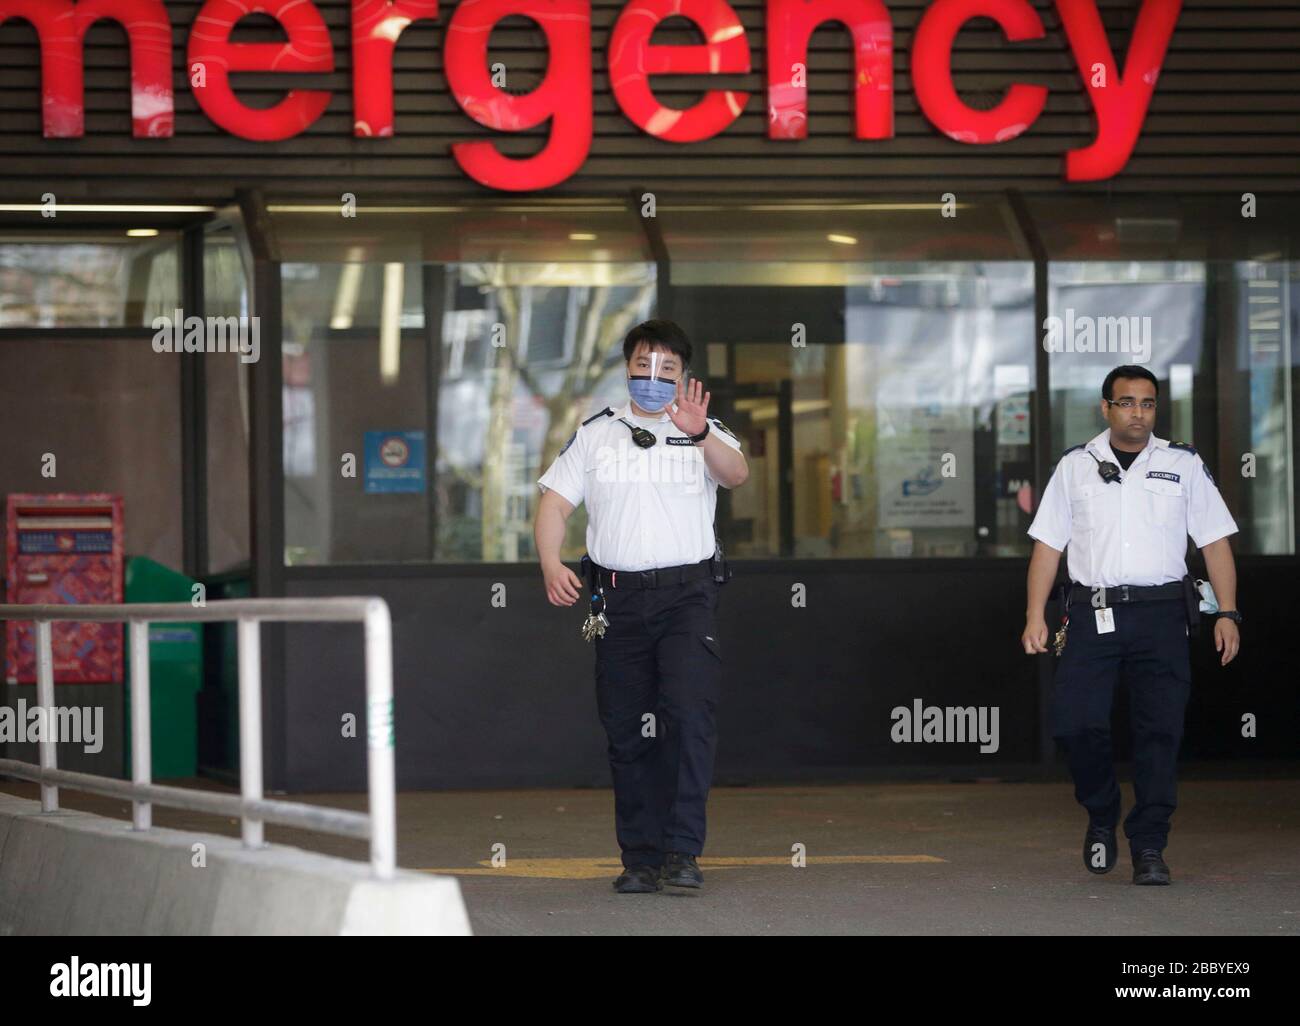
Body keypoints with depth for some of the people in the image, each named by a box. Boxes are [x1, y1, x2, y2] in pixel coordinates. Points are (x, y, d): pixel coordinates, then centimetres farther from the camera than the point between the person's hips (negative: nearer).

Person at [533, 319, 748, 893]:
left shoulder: (704, 435, 9)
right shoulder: (595, 436, 14)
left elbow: (736, 474, -11)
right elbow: (554, 505, 10)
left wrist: (700, 435, -30)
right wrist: (551, 566, -8)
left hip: (687, 592, -2)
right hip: (618, 595, 2)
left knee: (690, 713, -18)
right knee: (626, 731, 3)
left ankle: (682, 850, -18)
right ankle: (640, 857, 9)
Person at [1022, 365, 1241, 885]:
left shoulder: (1184, 466, 9)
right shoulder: (1075, 466, 11)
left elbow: (1215, 542, 8)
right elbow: (1048, 544, 11)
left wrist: (1228, 613, -2)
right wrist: (1035, 616, 2)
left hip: (1161, 613, 0)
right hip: (1092, 613, 1)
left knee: (1159, 730, -7)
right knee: (1076, 722, -9)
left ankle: (1148, 847, -3)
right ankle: (1101, 818, 17)